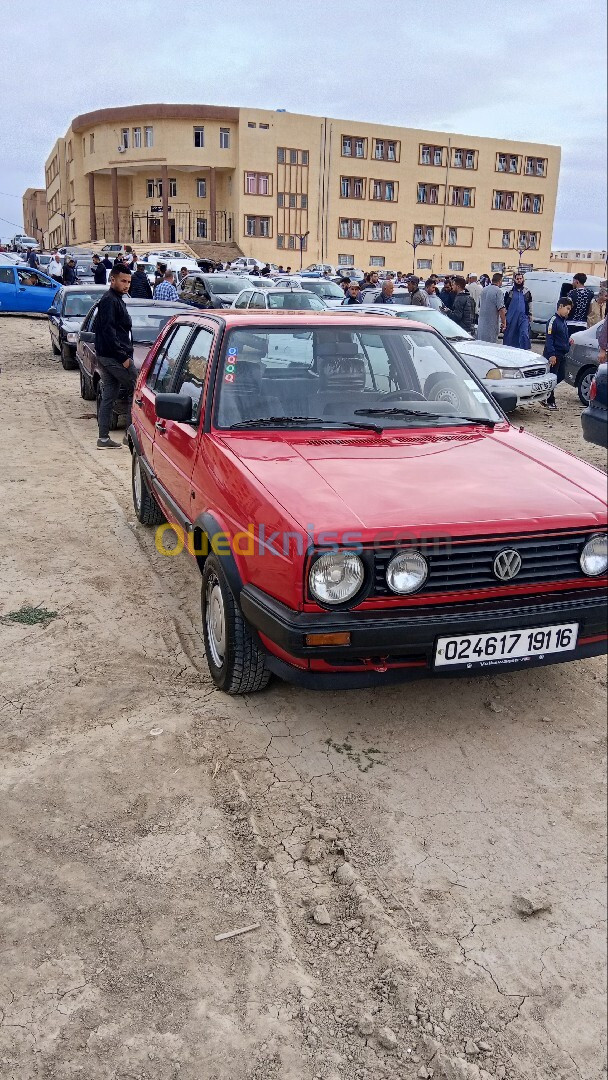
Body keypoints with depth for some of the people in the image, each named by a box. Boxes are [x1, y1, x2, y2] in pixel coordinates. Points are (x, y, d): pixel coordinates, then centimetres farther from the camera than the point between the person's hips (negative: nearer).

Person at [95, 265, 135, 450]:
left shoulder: (117, 300, 20)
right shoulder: (109, 301, -12)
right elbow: (108, 332, -20)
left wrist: (125, 354, 18)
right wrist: (123, 356, -20)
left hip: (106, 356, 10)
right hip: (114, 356, -10)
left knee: (109, 396, 10)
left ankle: (104, 438, 12)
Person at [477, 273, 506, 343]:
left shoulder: (484, 290, 12)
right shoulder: (498, 291, -12)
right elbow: (501, 309, -18)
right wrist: (503, 323, -11)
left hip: (481, 322, 8)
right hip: (491, 323, -8)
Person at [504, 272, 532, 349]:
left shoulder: (527, 291, 9)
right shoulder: (510, 291, 5)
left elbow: (530, 304, 15)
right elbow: (505, 304, 9)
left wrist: (530, 315, 9)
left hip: (523, 317, 0)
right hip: (511, 317, 0)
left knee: (524, 334, -13)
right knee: (510, 335, 4)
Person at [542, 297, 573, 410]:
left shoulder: (564, 322, 14)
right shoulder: (553, 320, -13)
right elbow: (549, 339, -17)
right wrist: (551, 354, -22)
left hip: (562, 355, 9)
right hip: (554, 355, -9)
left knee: (560, 376, 11)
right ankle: (550, 402, 7)